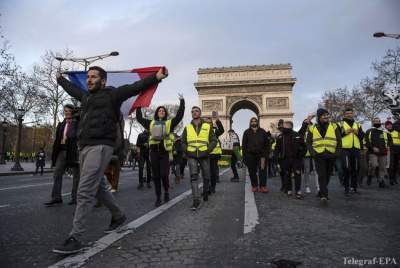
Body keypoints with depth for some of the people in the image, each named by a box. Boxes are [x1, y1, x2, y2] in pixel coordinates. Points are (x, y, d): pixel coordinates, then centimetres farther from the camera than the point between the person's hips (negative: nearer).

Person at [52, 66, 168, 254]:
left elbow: (135, 87, -9)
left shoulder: (112, 94, 1)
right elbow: (72, 89, 44)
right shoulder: (86, 96, 23)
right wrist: (60, 79, 59)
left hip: (100, 146, -9)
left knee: (85, 191, -12)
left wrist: (156, 77, -19)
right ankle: (118, 216, 36)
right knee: (98, 187, 17)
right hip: (84, 147, 9)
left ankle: (75, 239, -6)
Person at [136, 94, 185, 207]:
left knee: (164, 174, -8)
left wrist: (182, 101, 0)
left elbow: (180, 115, 1)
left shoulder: (169, 123, 7)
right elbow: (139, 118, 22)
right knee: (156, 176, 5)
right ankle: (158, 197, 16)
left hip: (165, 152, -2)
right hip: (154, 152, 3)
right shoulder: (151, 123, 14)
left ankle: (166, 191, 21)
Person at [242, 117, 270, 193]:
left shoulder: (262, 132, 9)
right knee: (252, 172, 5)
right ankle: (254, 186, 15)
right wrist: (244, 155, -1)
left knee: (262, 171, -4)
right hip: (250, 155, 0)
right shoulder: (247, 132, 8)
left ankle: (263, 186, 1)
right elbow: (244, 145, 6)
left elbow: (267, 143, 9)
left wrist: (266, 154, 1)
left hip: (261, 155, 0)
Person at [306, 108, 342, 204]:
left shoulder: (334, 127, 8)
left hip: (331, 156, 2)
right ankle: (324, 196, -15)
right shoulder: (312, 128, 7)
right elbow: (308, 142, 8)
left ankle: (322, 192, 30)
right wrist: (312, 152, -6)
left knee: (327, 175, 12)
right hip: (319, 156, -2)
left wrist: (337, 152, -3)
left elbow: (339, 141, 9)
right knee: (322, 175, -12)